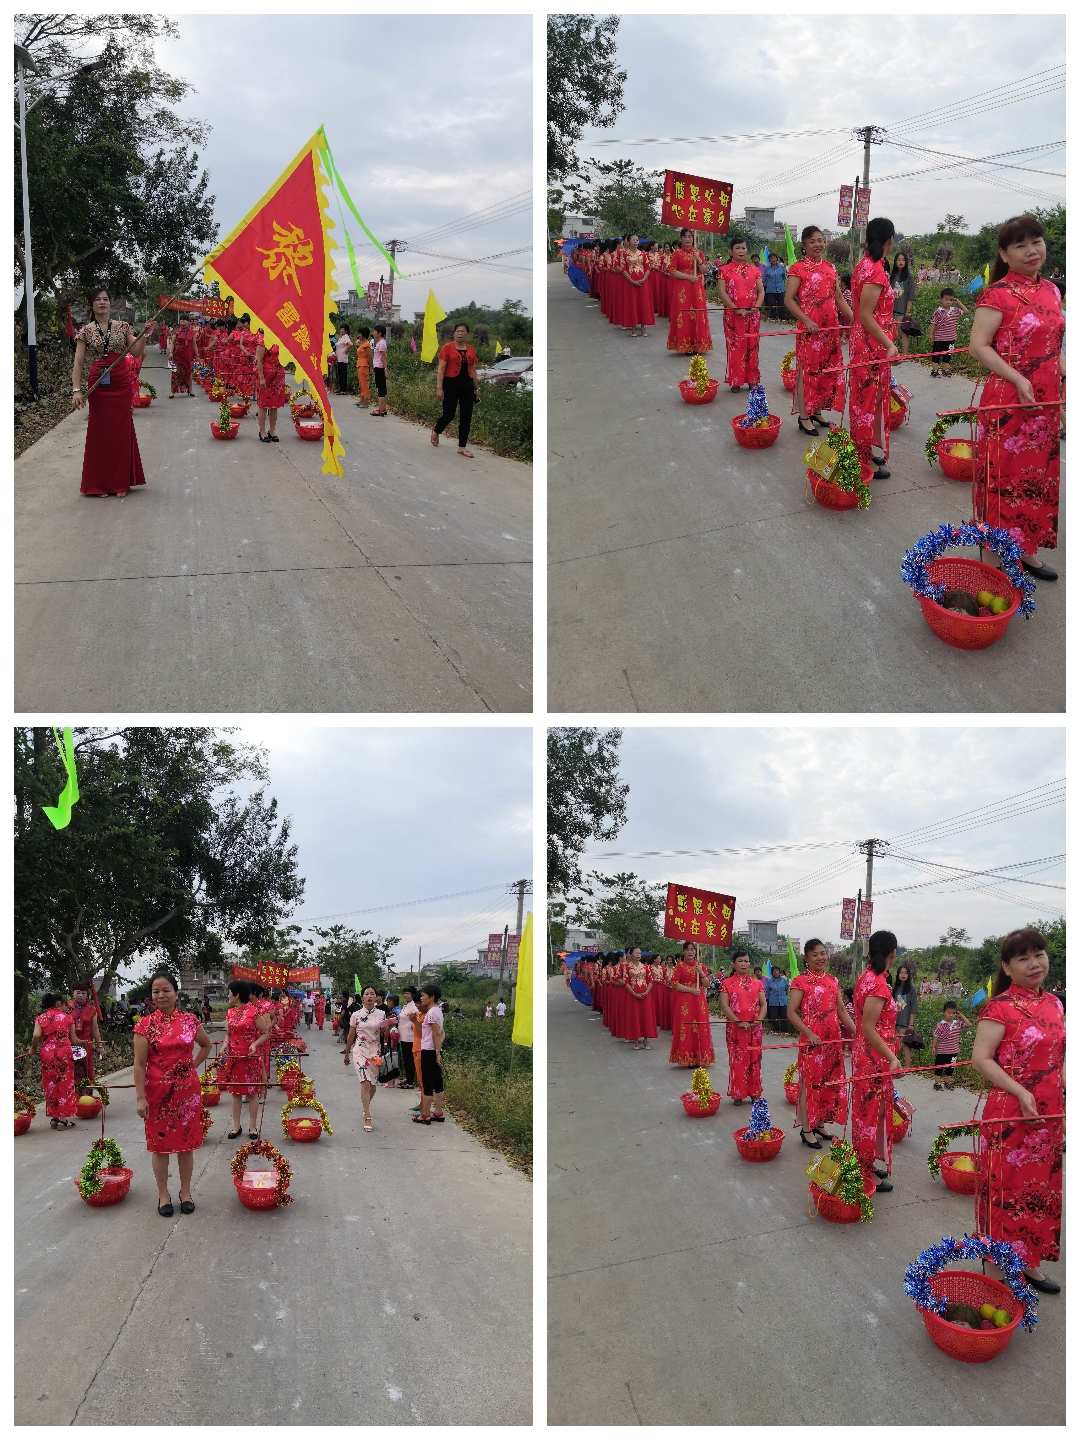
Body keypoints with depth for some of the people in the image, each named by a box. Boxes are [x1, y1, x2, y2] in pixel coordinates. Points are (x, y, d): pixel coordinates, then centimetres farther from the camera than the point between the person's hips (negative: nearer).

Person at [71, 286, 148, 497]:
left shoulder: (123, 327, 6)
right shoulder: (86, 331, 2)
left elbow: (136, 353, 2)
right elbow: (78, 363, -2)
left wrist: (144, 336, -14)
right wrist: (76, 390, -12)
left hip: (121, 384, 1)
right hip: (97, 384, -1)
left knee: (122, 430, 4)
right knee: (99, 431, 2)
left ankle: (120, 482, 14)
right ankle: (99, 483, 10)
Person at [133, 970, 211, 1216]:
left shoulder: (190, 1020, 0)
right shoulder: (145, 1025, -7)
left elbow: (206, 1045, 18)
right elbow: (140, 1064, -8)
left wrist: (192, 1065, 5)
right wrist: (140, 1097, -12)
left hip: (187, 1090, 2)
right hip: (157, 1092, -2)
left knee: (186, 1142, 8)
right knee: (160, 1143, 6)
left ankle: (186, 1192, 22)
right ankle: (163, 1194, 19)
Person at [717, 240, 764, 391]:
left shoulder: (754, 270, 9)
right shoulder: (725, 270, 0)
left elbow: (761, 291, 5)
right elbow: (722, 292, -8)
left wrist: (756, 307, -13)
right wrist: (736, 309, -18)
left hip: (752, 315, 2)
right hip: (733, 315, -2)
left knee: (752, 347, 5)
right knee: (735, 347, -1)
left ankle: (752, 379, 12)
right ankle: (735, 381, 5)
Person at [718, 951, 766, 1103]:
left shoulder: (757, 983, 9)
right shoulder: (727, 983, 0)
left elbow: (763, 1004, 6)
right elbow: (724, 1006, -8)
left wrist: (759, 1019, -12)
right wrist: (739, 1022, -18)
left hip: (755, 1028, 3)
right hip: (735, 1028, -3)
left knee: (754, 1060, 6)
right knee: (737, 1060, -1)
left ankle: (754, 1093, 15)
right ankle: (738, 1094, 6)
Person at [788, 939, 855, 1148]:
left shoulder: (833, 981, 11)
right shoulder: (801, 981, -7)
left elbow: (842, 1011, 13)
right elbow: (791, 1013, -12)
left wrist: (856, 1031, 2)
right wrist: (809, 1033, -21)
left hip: (833, 1039, 6)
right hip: (812, 1040, -6)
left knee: (829, 1083, 11)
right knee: (810, 1082, -1)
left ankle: (820, 1124, 24)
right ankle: (807, 1130, 6)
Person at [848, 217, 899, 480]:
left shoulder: (862, 265, 7)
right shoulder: (876, 271, -20)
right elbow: (866, 316, -24)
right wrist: (889, 345, -25)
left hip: (860, 340, 9)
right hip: (874, 343, -9)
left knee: (863, 398, 17)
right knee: (871, 399, 0)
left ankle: (863, 451, 28)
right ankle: (868, 460, 8)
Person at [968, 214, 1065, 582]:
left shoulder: (1050, 291, 10)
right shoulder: (998, 294, -12)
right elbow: (978, 345, -17)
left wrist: (1065, 384, 8)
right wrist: (1018, 380, -23)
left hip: (1046, 402, 7)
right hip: (1008, 401, -7)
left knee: (1037, 477, 14)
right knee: (1006, 477, 0)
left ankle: (1026, 550, 27)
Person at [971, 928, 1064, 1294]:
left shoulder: (1053, 1004, 9)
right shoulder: (1000, 1007, -13)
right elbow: (981, 1058, -16)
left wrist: (1066, 1089, 3)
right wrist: (1020, 1092, -23)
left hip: (1050, 1115, 7)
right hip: (1010, 1114, -7)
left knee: (1040, 1190, 16)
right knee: (1008, 1189, 1)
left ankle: (1030, 1263, 30)